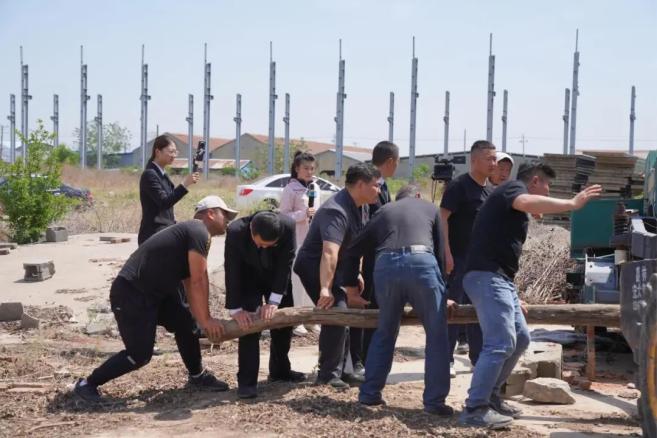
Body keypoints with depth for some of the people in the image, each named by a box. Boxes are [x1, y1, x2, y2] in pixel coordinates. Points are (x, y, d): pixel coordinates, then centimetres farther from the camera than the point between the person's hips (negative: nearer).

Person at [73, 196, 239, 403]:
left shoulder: (190, 233, 18)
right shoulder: (199, 232, -13)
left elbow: (190, 284, 17)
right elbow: (199, 281, -15)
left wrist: (201, 320, 12)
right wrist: (206, 319, -8)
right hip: (130, 294, -10)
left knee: (185, 322, 12)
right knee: (140, 354, -7)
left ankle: (197, 376, 26)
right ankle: (87, 384, 6)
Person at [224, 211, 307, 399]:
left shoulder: (288, 226, -33)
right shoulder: (236, 231, -35)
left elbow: (286, 264, -27)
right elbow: (232, 271, -29)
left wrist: (274, 301, -29)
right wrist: (235, 309, -29)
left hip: (277, 276, 3)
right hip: (248, 277, -2)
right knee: (248, 322, -14)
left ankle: (280, 370, 27)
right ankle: (247, 381, -10)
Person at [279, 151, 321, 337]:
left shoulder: (315, 187, 10)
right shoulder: (291, 189, -9)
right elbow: (283, 215, -11)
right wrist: (303, 214, -22)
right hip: (297, 240, -6)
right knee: (297, 278, -3)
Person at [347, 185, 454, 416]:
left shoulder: (384, 211, 32)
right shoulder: (430, 208, 28)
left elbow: (354, 249, 29)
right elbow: (441, 252, 22)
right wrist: (440, 291, 29)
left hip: (385, 265, 3)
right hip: (421, 262, -2)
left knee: (385, 331, 19)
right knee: (436, 334, 7)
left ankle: (369, 393, 21)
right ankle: (434, 401, 5)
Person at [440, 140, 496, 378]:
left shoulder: (490, 189, 12)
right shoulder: (459, 186, -11)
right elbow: (443, 218, -16)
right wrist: (447, 253, -23)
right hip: (458, 259, -7)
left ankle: (478, 358, 22)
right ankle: (446, 360, 6)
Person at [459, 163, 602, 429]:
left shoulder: (516, 212, 27)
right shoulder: (512, 188, -2)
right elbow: (527, 202, -28)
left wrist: (514, 297, 28)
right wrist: (572, 203, -24)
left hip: (500, 279, 11)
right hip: (487, 276, -11)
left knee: (520, 339, 15)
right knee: (500, 343, -16)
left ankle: (490, 396, 23)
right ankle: (474, 409, -12)